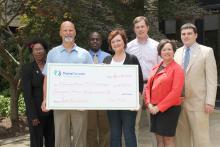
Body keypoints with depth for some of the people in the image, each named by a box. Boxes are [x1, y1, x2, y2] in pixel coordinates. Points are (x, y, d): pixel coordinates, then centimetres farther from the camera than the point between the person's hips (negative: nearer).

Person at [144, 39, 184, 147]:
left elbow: (175, 92, -16)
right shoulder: (155, 68, 13)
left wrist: (159, 107, -16)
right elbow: (148, 87, 12)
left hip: (169, 109, -6)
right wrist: (149, 104, -4)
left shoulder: (177, 69, -8)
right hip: (154, 109, 6)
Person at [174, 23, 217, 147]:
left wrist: (210, 102, -11)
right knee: (182, 136, 11)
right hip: (179, 101, 4)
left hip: (198, 102, -4)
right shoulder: (178, 52, 12)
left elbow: (212, 78, -5)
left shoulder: (207, 51, -1)